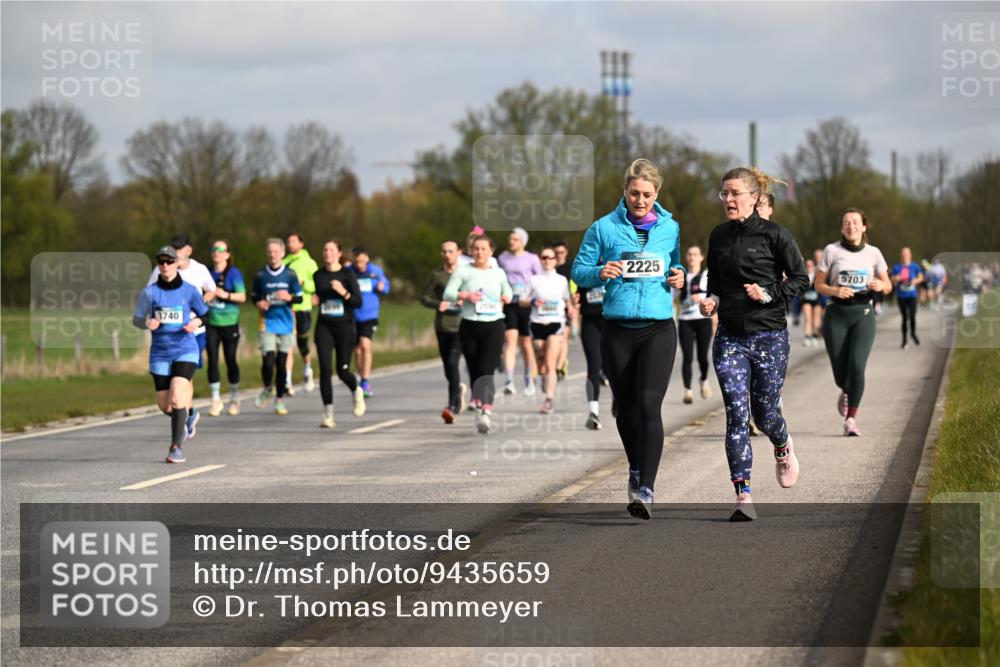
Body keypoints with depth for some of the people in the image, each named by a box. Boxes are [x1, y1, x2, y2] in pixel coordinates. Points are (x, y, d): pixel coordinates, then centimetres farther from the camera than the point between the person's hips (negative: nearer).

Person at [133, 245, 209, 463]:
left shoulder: (189, 290, -2)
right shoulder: (149, 292, -1)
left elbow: (205, 314, 10)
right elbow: (136, 319, 6)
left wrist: (196, 322, -12)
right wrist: (147, 323, -16)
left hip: (185, 351, -2)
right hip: (160, 353, 2)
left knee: (177, 398, -19)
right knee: (164, 405, 5)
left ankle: (176, 446, -9)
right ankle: (182, 424, 40)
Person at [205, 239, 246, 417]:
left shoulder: (233, 273, -4)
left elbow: (242, 296, -9)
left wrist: (226, 295, -22)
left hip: (229, 323, -3)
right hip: (211, 323, 3)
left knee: (230, 360, 3)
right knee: (212, 360, -3)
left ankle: (234, 399, 18)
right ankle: (216, 400, 3)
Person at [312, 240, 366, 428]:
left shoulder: (347, 274, -4)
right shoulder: (318, 275, 7)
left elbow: (358, 302, -8)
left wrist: (343, 292, -24)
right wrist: (316, 300, 2)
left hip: (345, 326, -2)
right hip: (324, 327, 2)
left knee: (342, 370, 0)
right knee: (325, 370, -9)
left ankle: (357, 392, 36)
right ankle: (328, 415, -4)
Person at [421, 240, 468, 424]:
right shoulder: (437, 274, 6)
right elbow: (424, 298, 9)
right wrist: (437, 304, -12)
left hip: (461, 326, -3)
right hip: (442, 326, 3)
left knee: (453, 363, -18)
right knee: (448, 367, 11)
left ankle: (452, 406, -19)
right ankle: (459, 388, 43)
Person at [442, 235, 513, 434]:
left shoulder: (499, 273, 12)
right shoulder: (463, 271, 5)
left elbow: (508, 291, 29)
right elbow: (447, 294, -2)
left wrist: (507, 297, 6)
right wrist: (464, 295, -20)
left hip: (494, 327, 0)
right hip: (470, 327, 0)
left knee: (486, 371, -15)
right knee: (474, 372, 6)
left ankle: (486, 412, -28)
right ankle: (481, 410, 19)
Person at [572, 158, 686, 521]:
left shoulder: (671, 229, 8)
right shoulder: (604, 228, 3)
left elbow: (681, 266, 21)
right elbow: (579, 270, 5)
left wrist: (680, 277, -2)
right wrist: (601, 272, -16)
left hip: (658, 330, -1)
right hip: (617, 330, 1)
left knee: (648, 405, -16)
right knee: (626, 408, 10)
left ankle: (645, 490, -21)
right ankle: (636, 469, 35)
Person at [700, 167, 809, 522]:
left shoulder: (774, 234, -6)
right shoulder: (719, 236, 8)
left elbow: (800, 277, -1)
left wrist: (769, 294, -15)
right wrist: (712, 300, 0)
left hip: (769, 335, -3)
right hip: (729, 336, 3)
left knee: (764, 413, 6)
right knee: (737, 415, -9)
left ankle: (784, 450, 43)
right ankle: (743, 497, -11)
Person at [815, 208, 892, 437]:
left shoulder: (873, 253, 5)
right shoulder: (831, 251, 1)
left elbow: (888, 286, 13)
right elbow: (818, 284, 4)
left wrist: (880, 285, -11)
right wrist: (835, 291, -16)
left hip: (863, 314, 0)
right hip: (837, 314, 0)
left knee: (856, 365, -18)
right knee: (840, 371, 1)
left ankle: (851, 419, -9)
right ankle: (846, 393, 40)